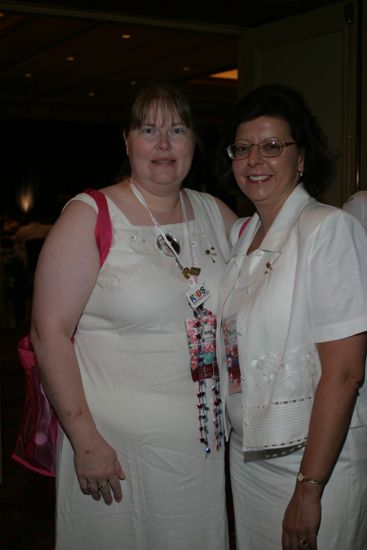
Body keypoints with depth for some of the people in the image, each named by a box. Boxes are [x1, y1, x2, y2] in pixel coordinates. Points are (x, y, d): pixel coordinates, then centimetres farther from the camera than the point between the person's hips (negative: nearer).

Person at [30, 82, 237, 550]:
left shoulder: (216, 214, 5)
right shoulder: (88, 217, -10)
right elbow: (50, 333, -13)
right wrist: (85, 440, -16)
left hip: (205, 438, 5)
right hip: (115, 442, -4)